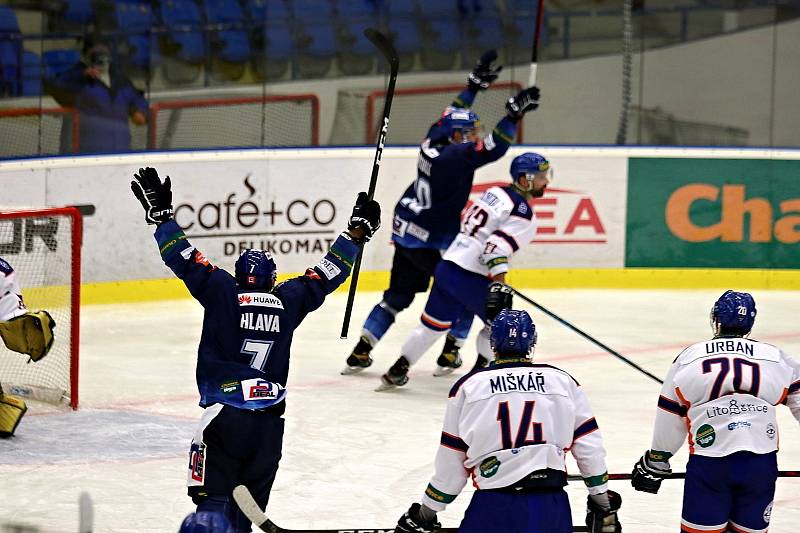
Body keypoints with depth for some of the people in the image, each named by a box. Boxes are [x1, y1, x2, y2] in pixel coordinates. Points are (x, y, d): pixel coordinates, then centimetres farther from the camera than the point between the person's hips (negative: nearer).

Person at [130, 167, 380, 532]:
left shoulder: (223, 292, 2)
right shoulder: (288, 300, 9)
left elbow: (186, 260, 1)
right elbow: (326, 275, 20)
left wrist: (161, 213, 9)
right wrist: (357, 232, 31)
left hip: (225, 416, -3)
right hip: (269, 423, 3)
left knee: (213, 500, -5)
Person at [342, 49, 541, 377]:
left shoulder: (434, 141, 2)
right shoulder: (455, 156, -20)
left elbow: (453, 114, 18)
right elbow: (493, 149, -28)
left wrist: (475, 84, 22)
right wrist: (514, 115, -25)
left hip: (406, 235, 9)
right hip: (431, 242, -8)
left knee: (398, 296, 17)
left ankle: (360, 353, 15)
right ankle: (450, 354, 8)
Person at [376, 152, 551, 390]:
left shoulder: (496, 192, 15)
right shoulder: (524, 214, -11)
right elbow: (498, 247, -24)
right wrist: (499, 288, -31)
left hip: (447, 266, 8)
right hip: (471, 279, -8)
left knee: (433, 324, 21)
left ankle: (397, 371, 25)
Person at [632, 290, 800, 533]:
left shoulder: (688, 358, 6)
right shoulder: (776, 358, 7)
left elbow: (669, 420, 11)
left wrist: (655, 462, 24)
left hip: (708, 464, -1)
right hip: (761, 463, 1)